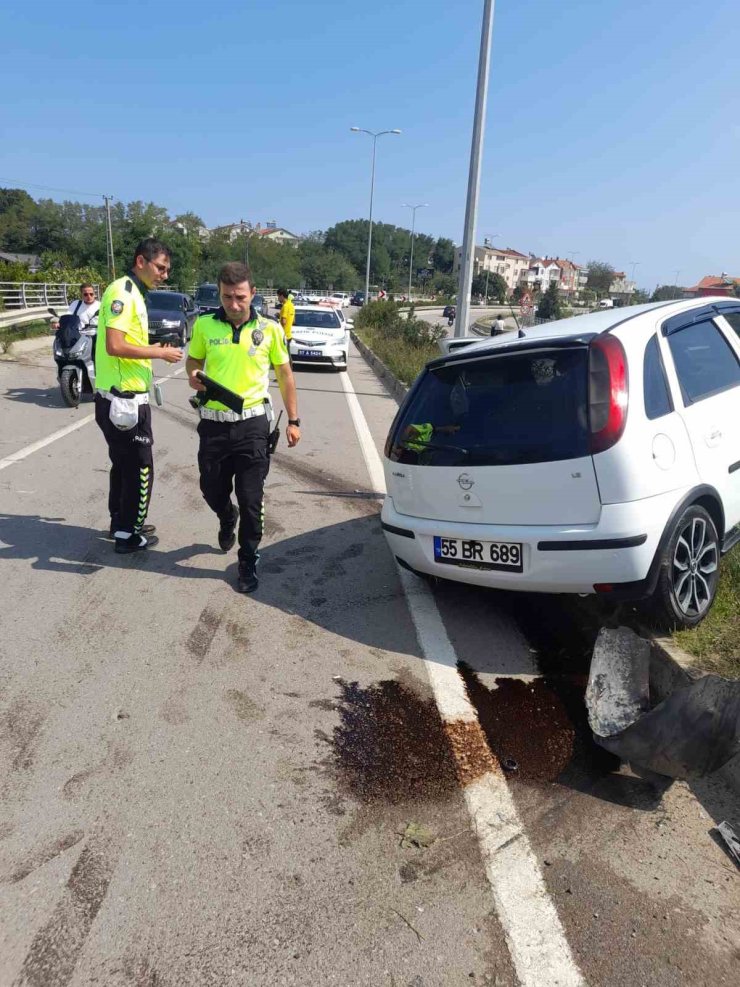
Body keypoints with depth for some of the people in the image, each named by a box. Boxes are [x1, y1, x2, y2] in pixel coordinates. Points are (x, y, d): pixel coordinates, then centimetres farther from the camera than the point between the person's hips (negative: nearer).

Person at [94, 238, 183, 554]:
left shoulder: (133, 293, 16)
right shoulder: (122, 292, -16)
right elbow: (114, 346, -24)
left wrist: (153, 350, 10)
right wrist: (159, 352, -17)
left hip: (123, 396, 10)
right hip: (124, 398, -10)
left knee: (124, 464, 19)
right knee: (139, 468, -1)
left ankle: (122, 522, 32)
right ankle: (127, 535, 9)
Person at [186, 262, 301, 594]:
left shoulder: (269, 329, -4)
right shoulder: (204, 325, -1)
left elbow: (285, 374, 6)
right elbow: (193, 359, 15)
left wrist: (293, 421, 4)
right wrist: (193, 376, -10)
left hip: (252, 424, -2)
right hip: (213, 423, 2)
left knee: (251, 501, 1)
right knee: (212, 492, 14)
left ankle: (248, 564, 18)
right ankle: (227, 518, 50)